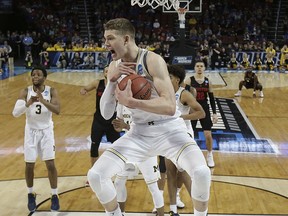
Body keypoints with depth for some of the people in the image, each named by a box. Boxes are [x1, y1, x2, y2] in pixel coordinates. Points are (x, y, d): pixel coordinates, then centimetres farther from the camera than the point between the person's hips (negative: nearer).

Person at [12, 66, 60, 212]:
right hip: (31, 131, 1)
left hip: (46, 131, -1)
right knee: (29, 165, 4)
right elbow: (15, 113, -21)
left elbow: (57, 111, -25)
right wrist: (28, 103, -38)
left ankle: (54, 196, 11)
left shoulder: (51, 91, -12)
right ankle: (31, 195, 26)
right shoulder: (25, 92, -11)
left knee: (50, 164, -4)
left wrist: (43, 101, -39)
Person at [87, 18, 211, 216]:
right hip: (139, 132, 5)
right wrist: (112, 80, -17)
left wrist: (131, 102, -34)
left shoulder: (152, 60, -19)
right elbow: (106, 114, -3)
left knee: (201, 172, -29)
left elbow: (170, 107, -29)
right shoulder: (114, 67, 0)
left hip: (169, 129, -5)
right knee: (95, 175, -7)